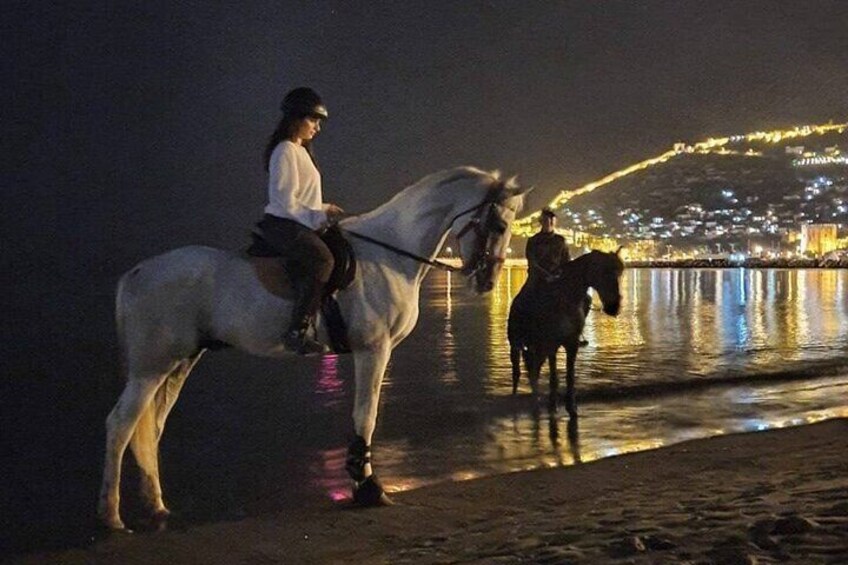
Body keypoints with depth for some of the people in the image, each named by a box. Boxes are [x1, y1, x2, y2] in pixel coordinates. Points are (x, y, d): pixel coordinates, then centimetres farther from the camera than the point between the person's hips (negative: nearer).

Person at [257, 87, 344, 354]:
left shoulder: (301, 151, 21)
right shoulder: (285, 151, -10)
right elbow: (285, 201, -17)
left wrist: (325, 210, 12)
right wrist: (319, 216, -16)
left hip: (300, 224, 11)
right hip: (282, 224, -11)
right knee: (322, 259, -31)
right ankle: (297, 331, -35)